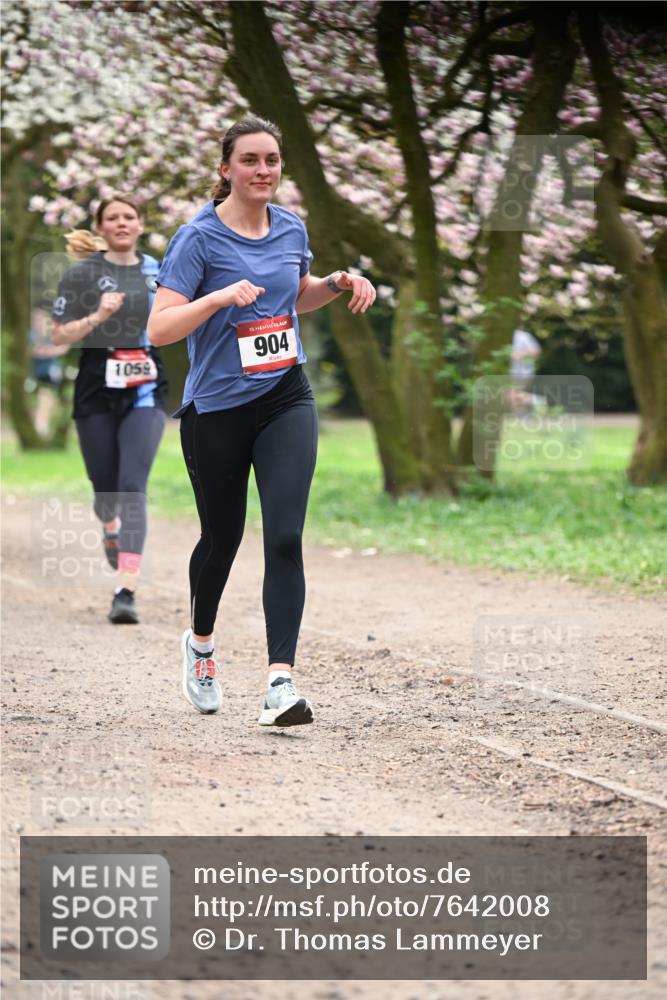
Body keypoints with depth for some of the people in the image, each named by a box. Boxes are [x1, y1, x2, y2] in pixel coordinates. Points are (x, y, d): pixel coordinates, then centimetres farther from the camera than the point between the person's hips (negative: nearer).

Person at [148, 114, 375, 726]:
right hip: (216, 409, -3)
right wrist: (222, 296, -31)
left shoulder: (292, 229, 5)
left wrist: (340, 283, 6)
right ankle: (201, 642, 44)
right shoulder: (199, 238, -12)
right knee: (222, 536, 14)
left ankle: (282, 681, -17)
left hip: (286, 400, 3)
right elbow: (159, 329, -18)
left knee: (285, 537, -13)